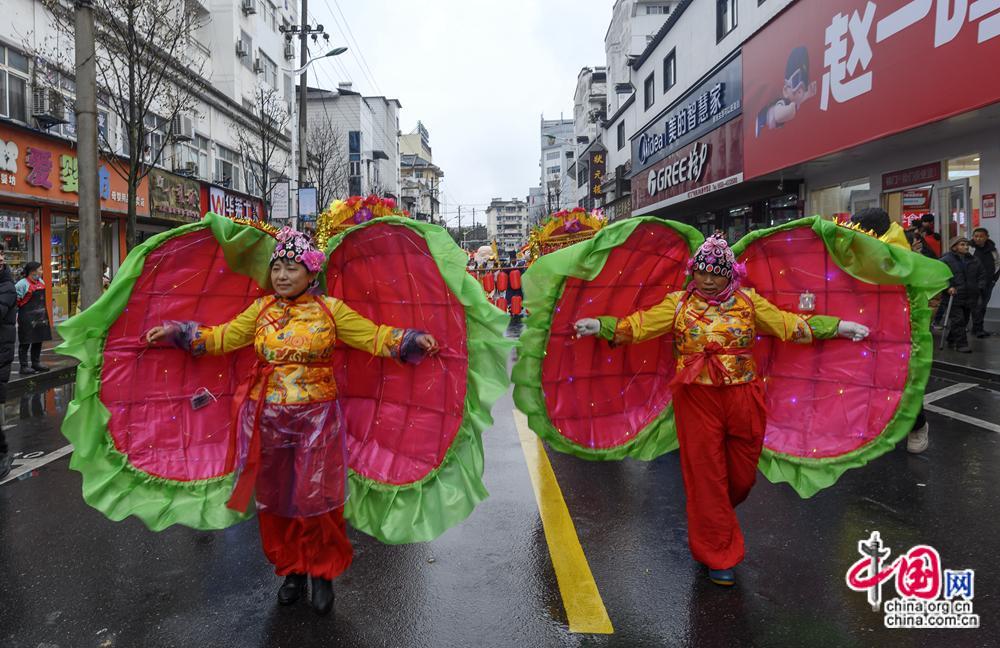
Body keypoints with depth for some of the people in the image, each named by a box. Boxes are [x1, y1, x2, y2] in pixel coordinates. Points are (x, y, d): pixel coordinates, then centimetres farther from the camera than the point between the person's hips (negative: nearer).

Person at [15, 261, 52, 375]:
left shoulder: (40, 281, 12)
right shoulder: (22, 284, -12)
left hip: (40, 316, 8)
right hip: (27, 318, -8)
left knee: (38, 341, 14)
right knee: (25, 342, -2)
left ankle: (36, 363, 25)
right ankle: (24, 366, 3)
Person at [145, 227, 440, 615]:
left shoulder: (330, 310, -2)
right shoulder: (260, 310, 6)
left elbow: (374, 337, -6)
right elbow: (220, 338, 8)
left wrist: (412, 340, -19)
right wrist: (175, 332, 1)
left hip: (316, 418, -3)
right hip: (266, 419, 3)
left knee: (316, 498, 3)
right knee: (275, 497, 12)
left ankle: (323, 573, 25)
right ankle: (292, 569, 32)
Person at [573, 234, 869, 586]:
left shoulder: (748, 301, 7)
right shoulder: (678, 304, 2)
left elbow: (790, 324, 9)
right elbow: (639, 325, -5)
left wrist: (839, 326, 7)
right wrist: (599, 325, -17)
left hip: (743, 399, 2)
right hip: (697, 400, -2)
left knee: (742, 475, 13)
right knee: (706, 475, 4)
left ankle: (715, 519, 46)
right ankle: (718, 556, 19)